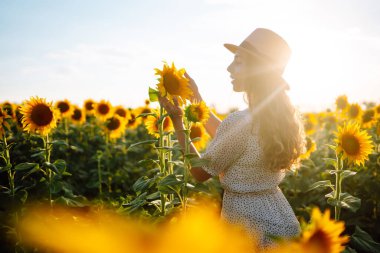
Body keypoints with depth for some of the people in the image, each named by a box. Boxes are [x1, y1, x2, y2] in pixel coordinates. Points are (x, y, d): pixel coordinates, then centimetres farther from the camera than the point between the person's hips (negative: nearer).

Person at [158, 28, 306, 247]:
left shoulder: (241, 122, -27)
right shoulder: (281, 116, -2)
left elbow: (200, 173, -13)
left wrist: (177, 120, -8)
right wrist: (197, 99, 12)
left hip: (249, 222, -7)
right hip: (277, 214, 7)